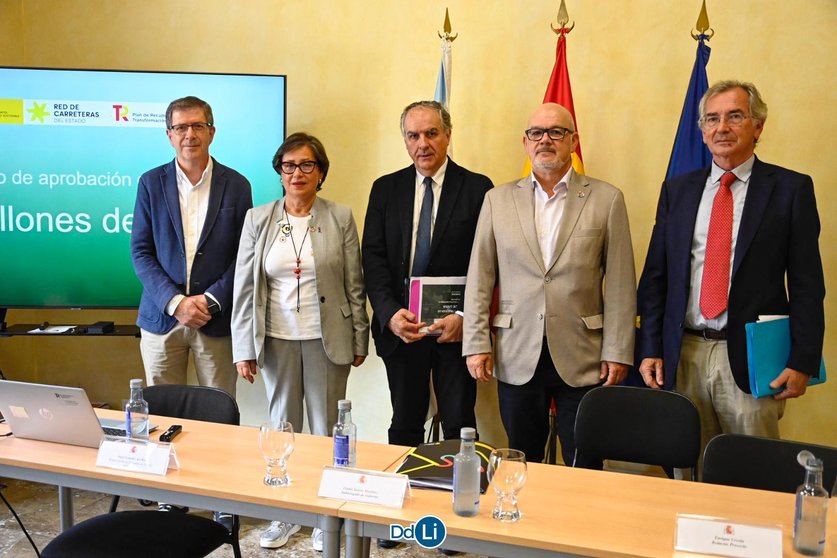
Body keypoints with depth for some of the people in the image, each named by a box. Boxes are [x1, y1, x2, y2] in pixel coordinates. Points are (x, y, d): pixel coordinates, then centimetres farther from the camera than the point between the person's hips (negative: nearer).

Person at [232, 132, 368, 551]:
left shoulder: (340, 218, -1)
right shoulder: (258, 219, 2)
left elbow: (354, 285, 1)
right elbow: (244, 287, 2)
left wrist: (359, 340, 0)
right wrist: (244, 349, -2)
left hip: (326, 339, -1)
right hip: (277, 339, 2)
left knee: (326, 426, 8)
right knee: (282, 425, 11)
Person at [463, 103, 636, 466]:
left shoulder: (606, 200, 1)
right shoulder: (498, 200, 6)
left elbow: (620, 284, 0)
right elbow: (479, 278, 5)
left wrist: (617, 352, -4)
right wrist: (476, 344, 0)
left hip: (582, 358, -1)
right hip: (517, 357, 2)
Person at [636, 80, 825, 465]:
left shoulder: (791, 189, 1)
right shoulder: (676, 190, 9)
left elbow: (808, 284, -1)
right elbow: (654, 276, 8)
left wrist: (803, 361, -7)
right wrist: (649, 349, 3)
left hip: (751, 360, -2)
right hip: (683, 356, 3)